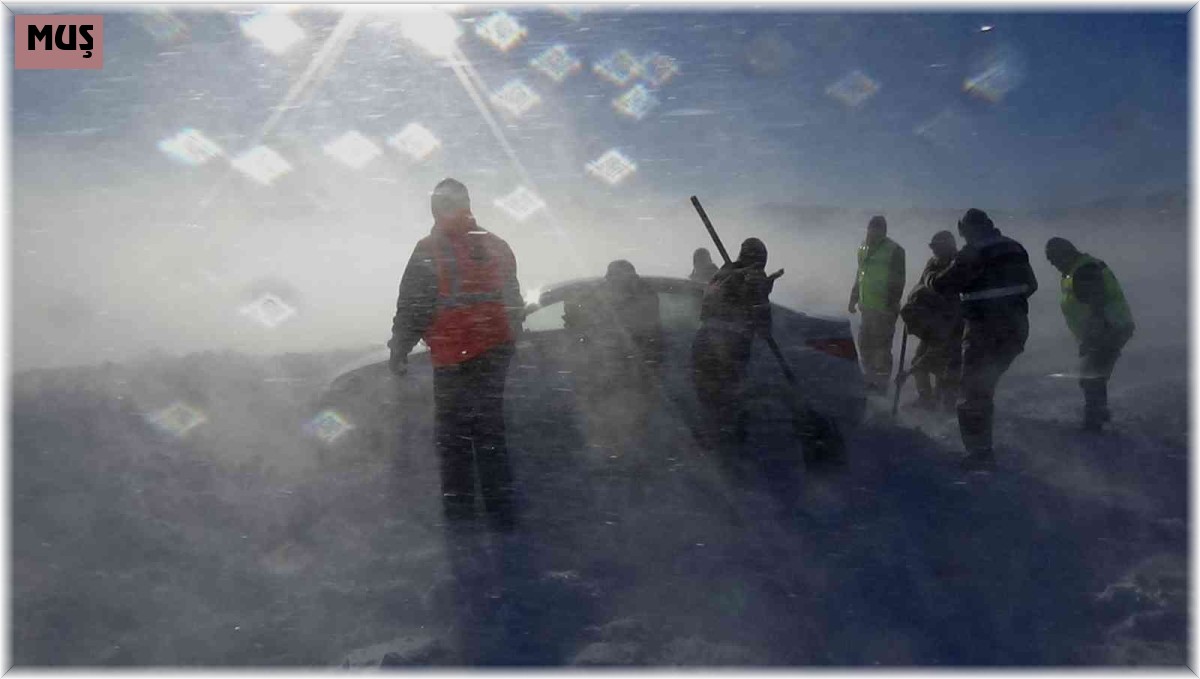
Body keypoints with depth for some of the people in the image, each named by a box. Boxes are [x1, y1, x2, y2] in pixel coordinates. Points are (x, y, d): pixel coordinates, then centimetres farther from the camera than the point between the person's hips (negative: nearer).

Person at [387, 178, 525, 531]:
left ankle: (459, 508, 13)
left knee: (452, 434, 6)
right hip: (495, 352, 3)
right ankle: (500, 510, 16)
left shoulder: (428, 251, -5)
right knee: (490, 428, 11)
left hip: (453, 357, -3)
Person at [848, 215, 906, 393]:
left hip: (884, 310, -7)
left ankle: (881, 383, 8)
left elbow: (897, 282, -12)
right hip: (867, 307, 7)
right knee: (864, 343, 12)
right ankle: (869, 378, 26)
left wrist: (892, 306, -16)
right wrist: (854, 299, 20)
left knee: (882, 347, -2)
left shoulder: (894, 251, -10)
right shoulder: (863, 248, 11)